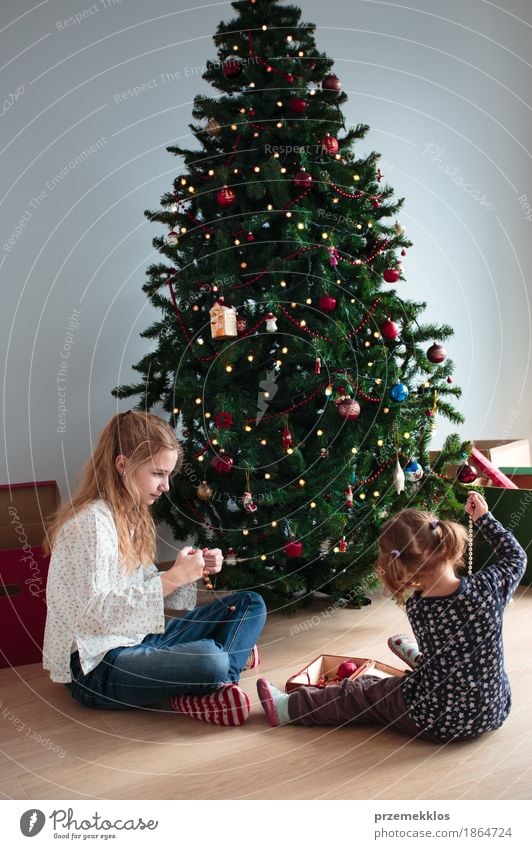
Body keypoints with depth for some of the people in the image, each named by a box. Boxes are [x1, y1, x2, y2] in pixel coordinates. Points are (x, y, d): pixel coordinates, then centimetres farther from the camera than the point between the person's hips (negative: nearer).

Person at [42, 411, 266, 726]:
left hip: (139, 639, 10)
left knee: (251, 604, 5)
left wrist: (192, 571, -5)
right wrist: (172, 578, -25)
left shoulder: (132, 517, 12)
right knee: (209, 659, -37)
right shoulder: (91, 521, -18)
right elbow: (94, 611, -26)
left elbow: (144, 591, 11)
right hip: (96, 665, -10)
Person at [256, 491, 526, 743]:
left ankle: (287, 707, 30)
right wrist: (484, 518, 10)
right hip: (495, 712, 3)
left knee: (362, 692, 17)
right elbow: (515, 557, 3)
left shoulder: (417, 609, -17)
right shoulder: (488, 586, -18)